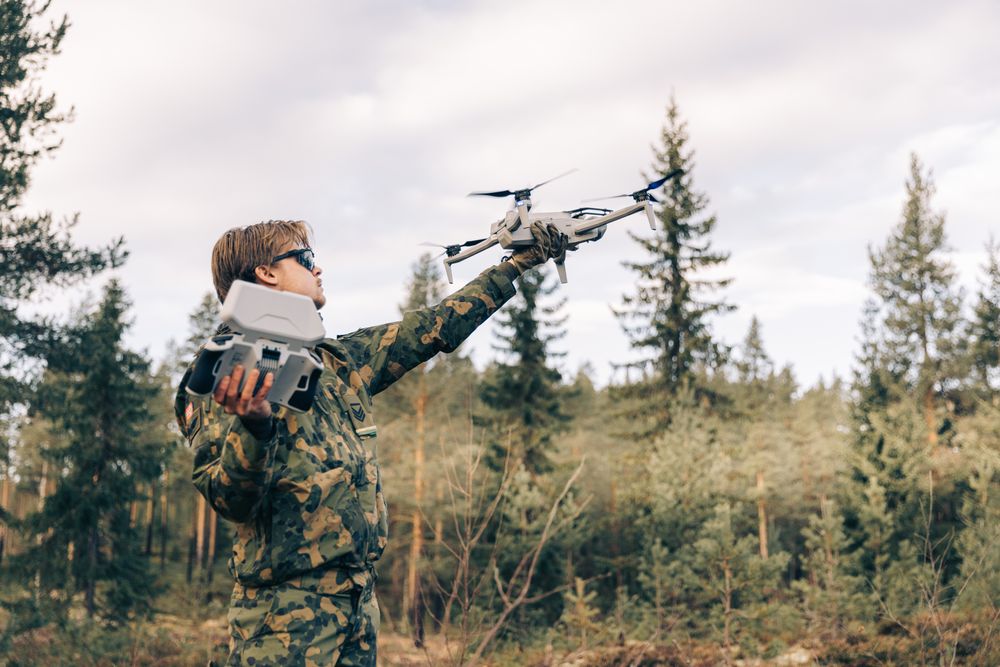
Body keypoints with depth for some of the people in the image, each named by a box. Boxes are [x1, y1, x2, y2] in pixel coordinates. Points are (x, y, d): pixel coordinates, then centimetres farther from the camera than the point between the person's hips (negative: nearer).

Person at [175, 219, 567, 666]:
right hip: (285, 609, -7)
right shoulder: (223, 371, -6)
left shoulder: (337, 362, 13)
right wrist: (254, 424, -33)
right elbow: (230, 500, -14)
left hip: (360, 598, 7)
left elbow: (433, 329, 19)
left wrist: (518, 263, 23)